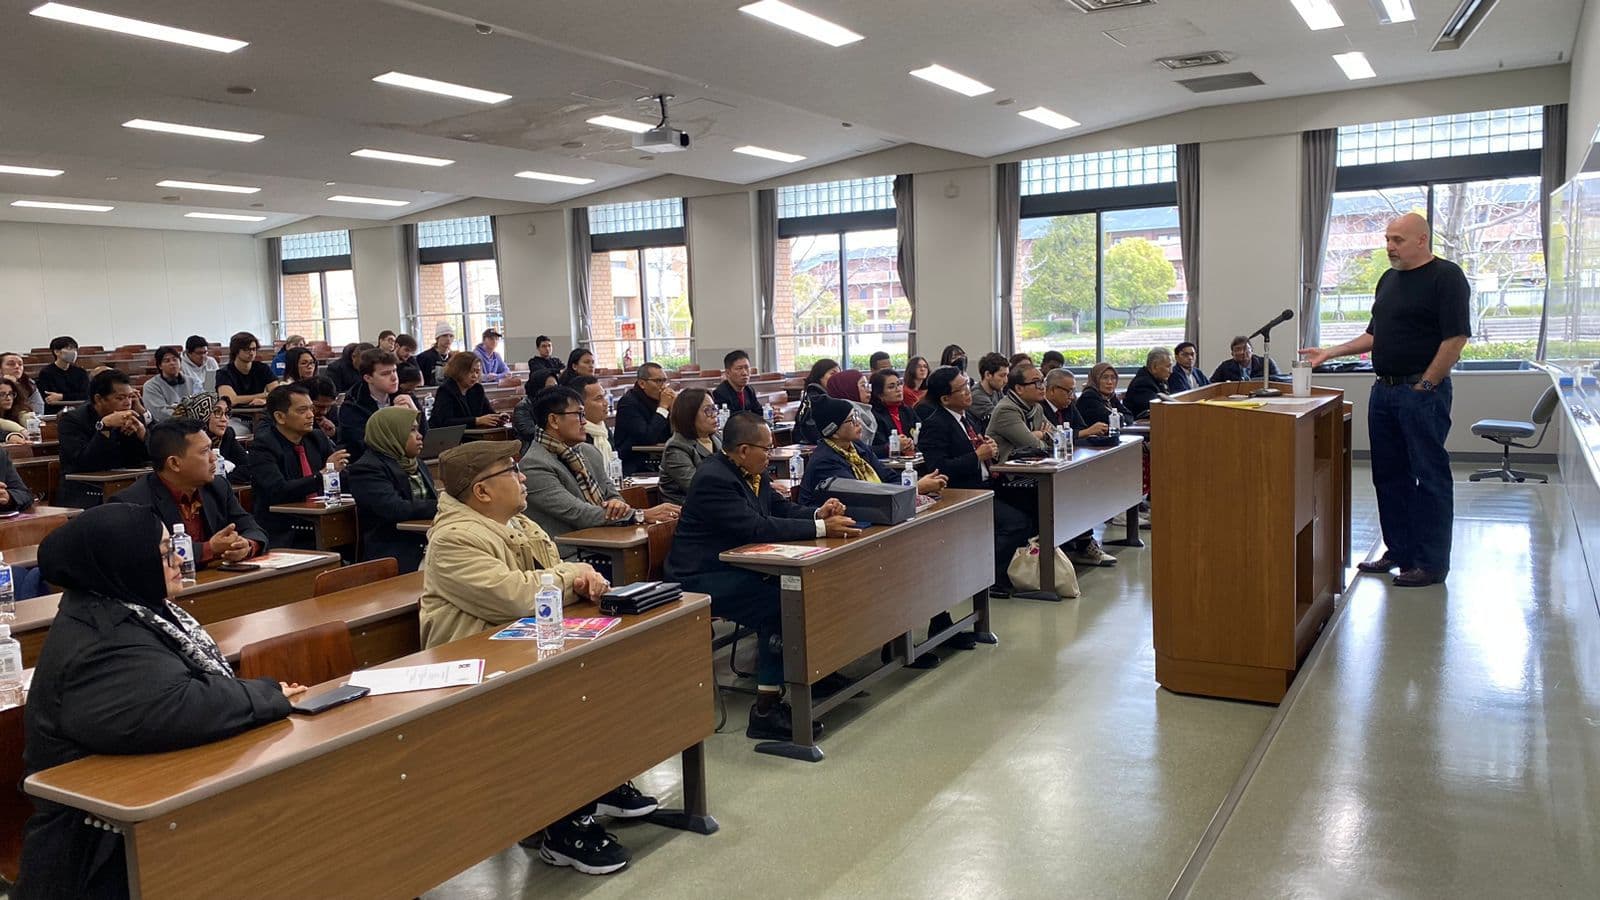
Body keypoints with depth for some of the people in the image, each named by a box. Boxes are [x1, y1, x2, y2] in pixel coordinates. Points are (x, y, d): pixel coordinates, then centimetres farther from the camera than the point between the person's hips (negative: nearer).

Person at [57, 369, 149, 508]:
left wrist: (141, 430, -14)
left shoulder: (132, 418, 7)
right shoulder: (71, 420, -4)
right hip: (85, 498, -4)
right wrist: (104, 425, -25)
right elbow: (83, 463, -18)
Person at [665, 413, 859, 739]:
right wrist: (821, 528, -29)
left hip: (734, 569, 9)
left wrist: (818, 513, -7)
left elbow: (781, 509, 14)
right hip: (702, 579, -9)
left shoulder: (753, 473, 7)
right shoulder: (714, 479, -22)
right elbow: (756, 528, -29)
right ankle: (766, 711, -16)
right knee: (780, 605, -22)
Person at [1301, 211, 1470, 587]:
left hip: (1422, 391, -8)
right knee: (1389, 475, 11)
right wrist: (1329, 353, 13)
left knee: (1430, 477, -2)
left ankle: (1431, 563, 4)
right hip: (1384, 388, 8)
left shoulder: (1446, 276, -9)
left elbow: (1456, 337, -15)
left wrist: (1426, 385, -15)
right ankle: (1399, 552, 21)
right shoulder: (1388, 279, 15)